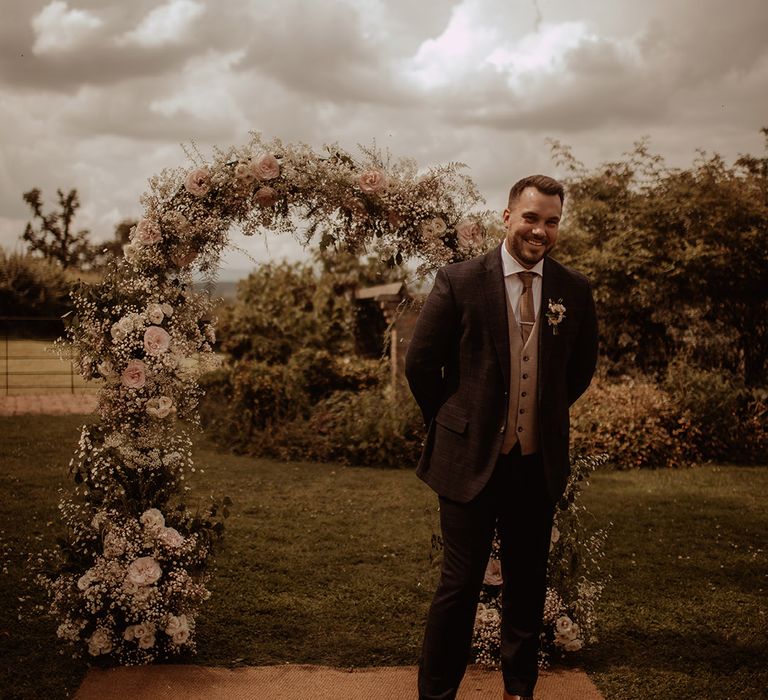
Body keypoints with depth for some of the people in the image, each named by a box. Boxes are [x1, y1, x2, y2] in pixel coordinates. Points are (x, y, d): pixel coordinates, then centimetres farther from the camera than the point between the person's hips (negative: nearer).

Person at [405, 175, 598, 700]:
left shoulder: (574, 291, 1)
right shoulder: (459, 282, -7)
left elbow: (582, 367, 16)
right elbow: (421, 363, -1)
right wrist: (455, 424, 5)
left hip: (539, 464, 3)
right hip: (471, 460, -3)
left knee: (528, 585, 14)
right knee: (460, 584, 2)